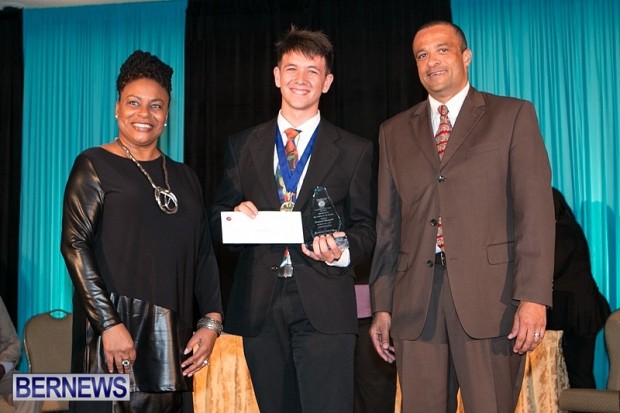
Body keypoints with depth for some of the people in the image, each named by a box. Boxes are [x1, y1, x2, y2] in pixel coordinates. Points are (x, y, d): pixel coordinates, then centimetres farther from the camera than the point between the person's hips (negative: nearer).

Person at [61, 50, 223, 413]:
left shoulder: (184, 178, 14)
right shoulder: (94, 166, -1)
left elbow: (204, 255, 13)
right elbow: (74, 245, -10)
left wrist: (212, 321, 1)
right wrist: (109, 324, -18)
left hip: (174, 338, 5)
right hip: (115, 331, -5)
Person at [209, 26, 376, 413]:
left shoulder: (355, 150, 6)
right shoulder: (243, 145, 11)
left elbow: (365, 227, 6)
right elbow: (218, 218, 13)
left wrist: (342, 252, -16)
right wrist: (236, 215, -10)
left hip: (323, 307, -2)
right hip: (259, 305, 3)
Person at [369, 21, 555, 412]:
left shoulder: (514, 115, 6)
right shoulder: (395, 131, 16)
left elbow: (535, 211, -2)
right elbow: (388, 223, 14)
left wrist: (533, 297, -11)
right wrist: (382, 306, 9)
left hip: (490, 296, -3)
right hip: (416, 302, 3)